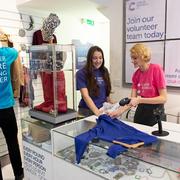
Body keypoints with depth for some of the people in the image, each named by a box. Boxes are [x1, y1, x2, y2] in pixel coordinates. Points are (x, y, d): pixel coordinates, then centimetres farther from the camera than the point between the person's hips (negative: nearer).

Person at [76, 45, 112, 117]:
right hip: (87, 111, -4)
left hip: (103, 109, 4)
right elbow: (85, 96, -17)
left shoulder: (104, 71, 8)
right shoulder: (81, 73, -8)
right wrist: (97, 111, -26)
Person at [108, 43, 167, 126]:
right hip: (140, 112, 5)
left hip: (156, 113, -5)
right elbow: (133, 99, -1)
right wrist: (120, 110, -17)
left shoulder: (156, 69, -16)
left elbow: (163, 98, -17)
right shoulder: (136, 74, 0)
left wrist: (140, 100, -26)